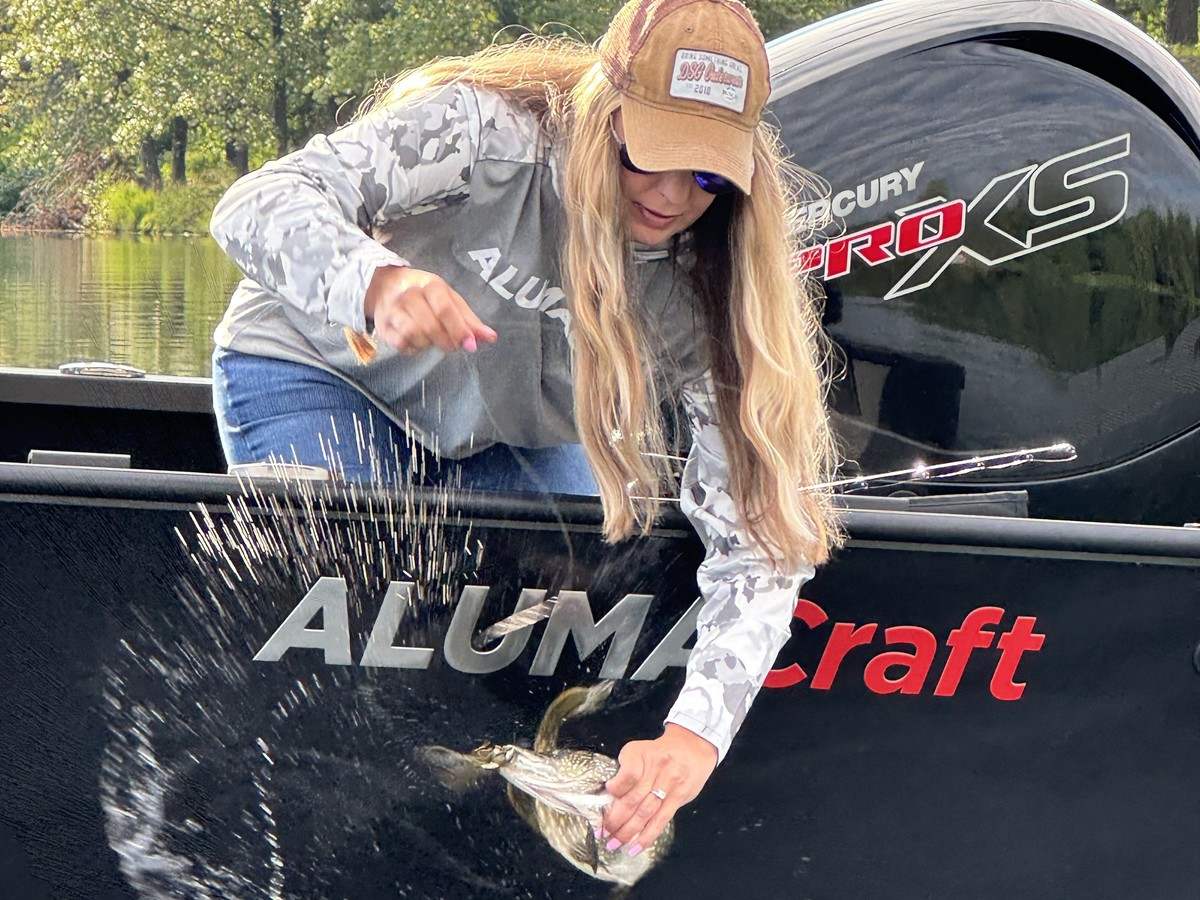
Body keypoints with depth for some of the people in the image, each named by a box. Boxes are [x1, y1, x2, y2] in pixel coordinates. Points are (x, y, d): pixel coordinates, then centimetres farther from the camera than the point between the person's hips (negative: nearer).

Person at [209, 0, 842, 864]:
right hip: (320, 369, -4)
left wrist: (697, 731, -42)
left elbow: (758, 524, -27)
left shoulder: (704, 281, -22)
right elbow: (258, 205, -39)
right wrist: (379, 282, -61)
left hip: (509, 438, 4)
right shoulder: (489, 130, -33)